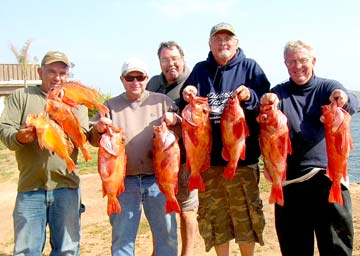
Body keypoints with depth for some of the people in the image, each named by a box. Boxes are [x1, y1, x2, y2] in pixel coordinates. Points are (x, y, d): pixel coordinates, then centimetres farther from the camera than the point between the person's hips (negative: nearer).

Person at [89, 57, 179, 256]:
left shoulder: (162, 101, 9)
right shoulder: (111, 106, 9)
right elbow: (93, 139, 6)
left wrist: (175, 120, -14)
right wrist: (98, 129, -16)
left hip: (158, 178, 0)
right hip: (124, 181, 0)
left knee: (166, 233, 9)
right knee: (122, 236, 8)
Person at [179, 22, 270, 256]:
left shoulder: (250, 67, 6)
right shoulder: (201, 69, 12)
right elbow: (185, 109, 12)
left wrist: (250, 96, -18)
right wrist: (187, 97, -10)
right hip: (208, 155, 2)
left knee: (246, 215, 3)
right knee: (213, 216, 9)